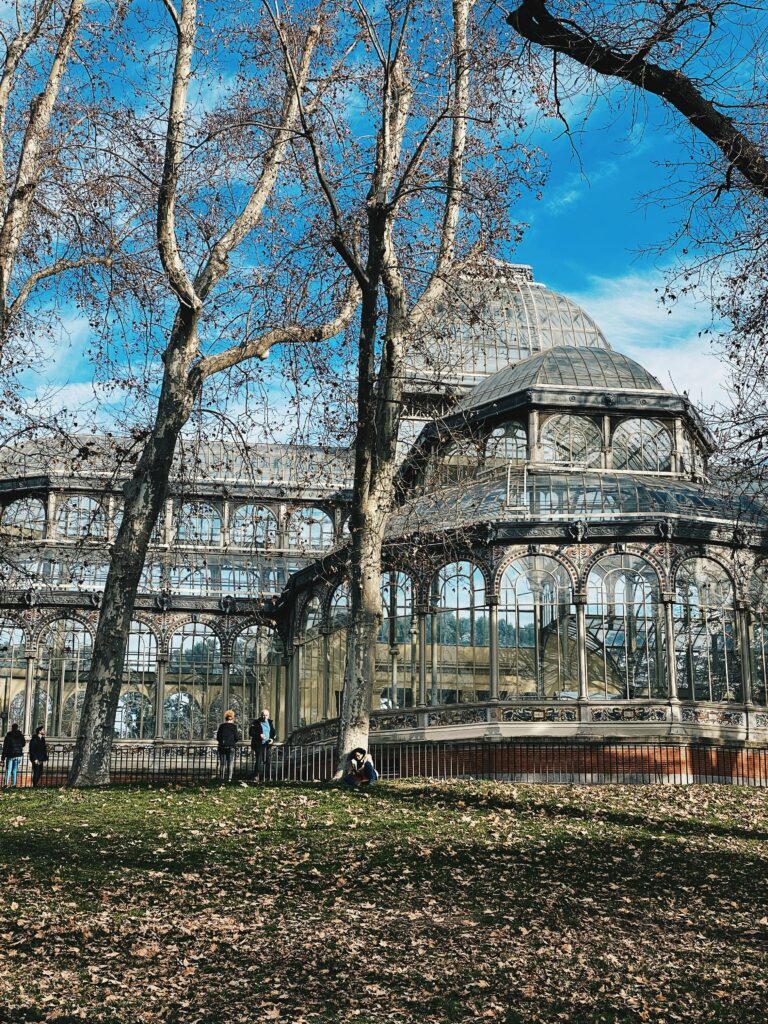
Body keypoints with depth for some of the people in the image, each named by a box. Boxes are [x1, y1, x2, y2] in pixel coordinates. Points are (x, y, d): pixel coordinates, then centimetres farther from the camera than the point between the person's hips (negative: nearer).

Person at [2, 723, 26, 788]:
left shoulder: (9, 735, -6)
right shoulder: (20, 735, 2)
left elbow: (5, 746, -7)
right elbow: (24, 744, 15)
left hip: (10, 755, -3)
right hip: (18, 755, 3)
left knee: (8, 770, 0)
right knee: (15, 771, 10)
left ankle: (6, 784, -11)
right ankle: (14, 784, 7)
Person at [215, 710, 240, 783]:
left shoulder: (221, 726, 3)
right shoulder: (234, 726, -6)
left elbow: (218, 737, 6)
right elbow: (237, 738, -7)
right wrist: (238, 732, 13)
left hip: (222, 747, 3)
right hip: (231, 747, -3)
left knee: (222, 763, 9)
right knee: (230, 763, 4)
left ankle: (222, 778, 7)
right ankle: (229, 778, 0)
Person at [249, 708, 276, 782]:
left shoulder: (270, 722, 12)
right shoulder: (256, 722, -3)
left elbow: (274, 732, 18)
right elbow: (251, 732, -7)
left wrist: (272, 739, -2)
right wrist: (259, 735, -21)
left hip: (268, 745, 5)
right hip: (259, 745, -5)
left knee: (268, 761, 5)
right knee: (259, 762, -7)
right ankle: (257, 776, -3)